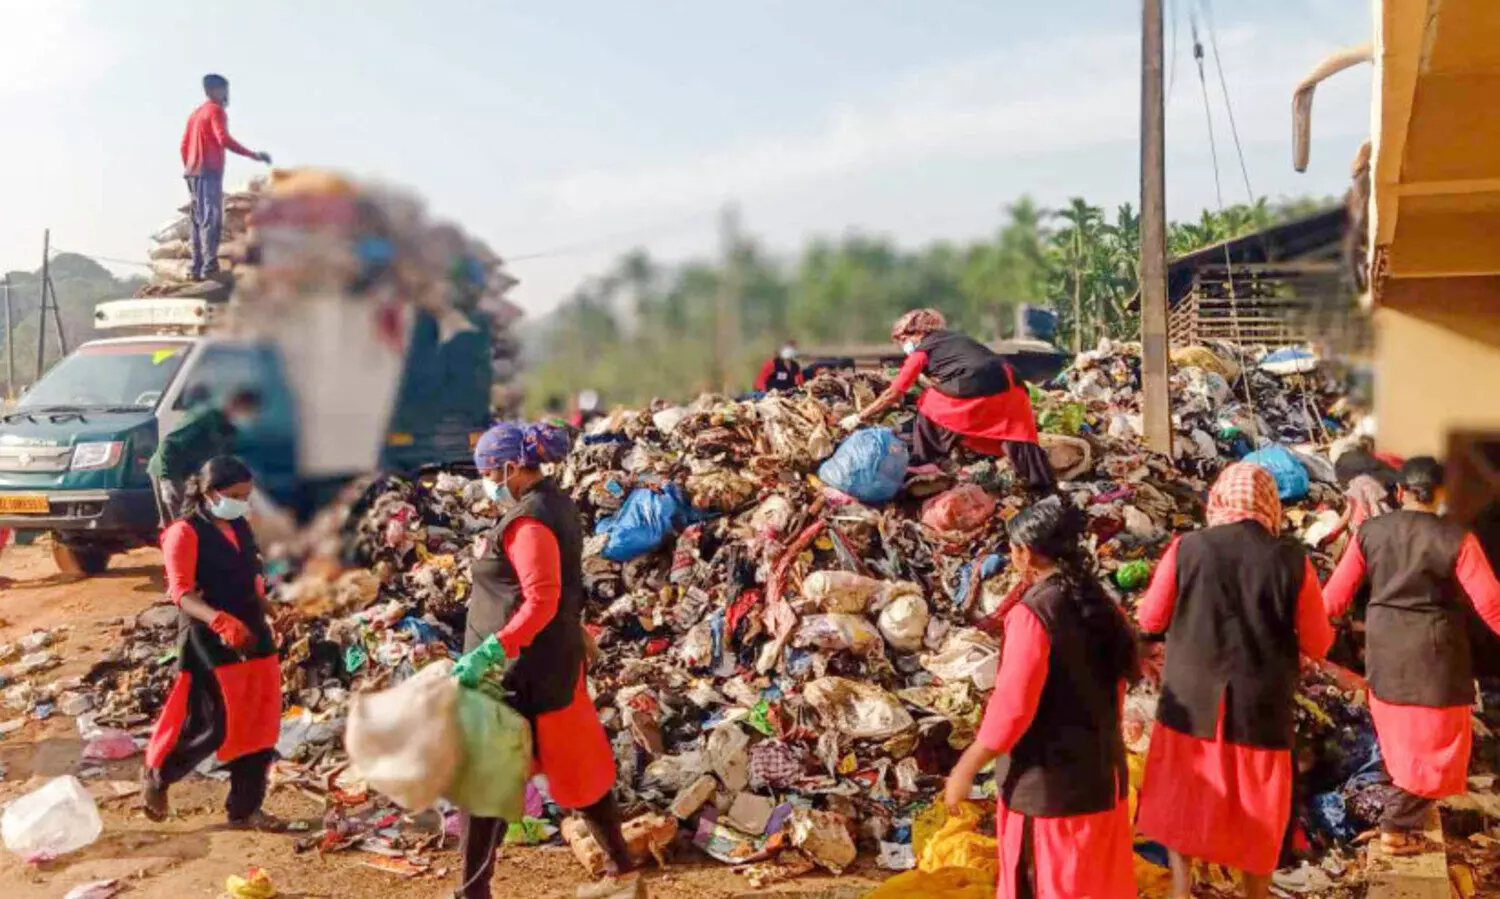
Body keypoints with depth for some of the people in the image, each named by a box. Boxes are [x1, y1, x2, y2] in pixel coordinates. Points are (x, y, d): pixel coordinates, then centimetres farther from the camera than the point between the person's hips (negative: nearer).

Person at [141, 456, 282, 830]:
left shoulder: (240, 528, 12)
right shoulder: (185, 533, -11)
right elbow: (181, 593, -20)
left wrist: (270, 613, 17)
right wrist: (218, 620, -34)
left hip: (253, 638, 7)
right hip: (209, 644, -7)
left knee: (259, 725, 7)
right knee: (211, 727, -3)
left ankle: (245, 809, 18)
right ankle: (156, 775, 25)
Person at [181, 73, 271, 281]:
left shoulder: (196, 113, 22)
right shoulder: (216, 110, -5)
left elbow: (184, 145, 21)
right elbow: (224, 139, -20)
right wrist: (253, 155, -21)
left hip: (193, 172, 9)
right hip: (209, 171, -9)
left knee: (199, 221, 8)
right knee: (211, 218, -16)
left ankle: (197, 269, 5)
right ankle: (210, 267, -26)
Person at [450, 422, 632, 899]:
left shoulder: (528, 520, -21)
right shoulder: (555, 503, 8)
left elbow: (540, 604, -28)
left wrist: (488, 652, -32)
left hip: (523, 668, -10)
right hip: (553, 658, 10)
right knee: (574, 758, 21)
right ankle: (619, 857, 33)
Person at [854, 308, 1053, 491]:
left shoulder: (922, 350, 12)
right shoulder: (952, 339, 32)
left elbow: (893, 393, 13)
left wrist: (862, 416, 22)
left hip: (976, 391, -6)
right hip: (1009, 385, 6)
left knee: (928, 405, 16)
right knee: (1016, 435, 14)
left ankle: (920, 464, 23)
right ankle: (1042, 485, 10)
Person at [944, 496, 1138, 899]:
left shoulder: (1033, 612, -20)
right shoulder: (1099, 605, 3)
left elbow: (1011, 707, -22)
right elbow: (1114, 686, 12)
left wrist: (966, 769, -12)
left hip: (1048, 784, -7)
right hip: (1102, 775, 7)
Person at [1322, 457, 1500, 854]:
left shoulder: (1369, 532, -4)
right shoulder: (1456, 539, -14)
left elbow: (1335, 596, -2)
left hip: (1384, 650, 4)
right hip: (1435, 653, -4)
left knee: (1400, 735, 24)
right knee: (1436, 745, 11)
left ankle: (1409, 808, 38)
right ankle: (1397, 825, 11)